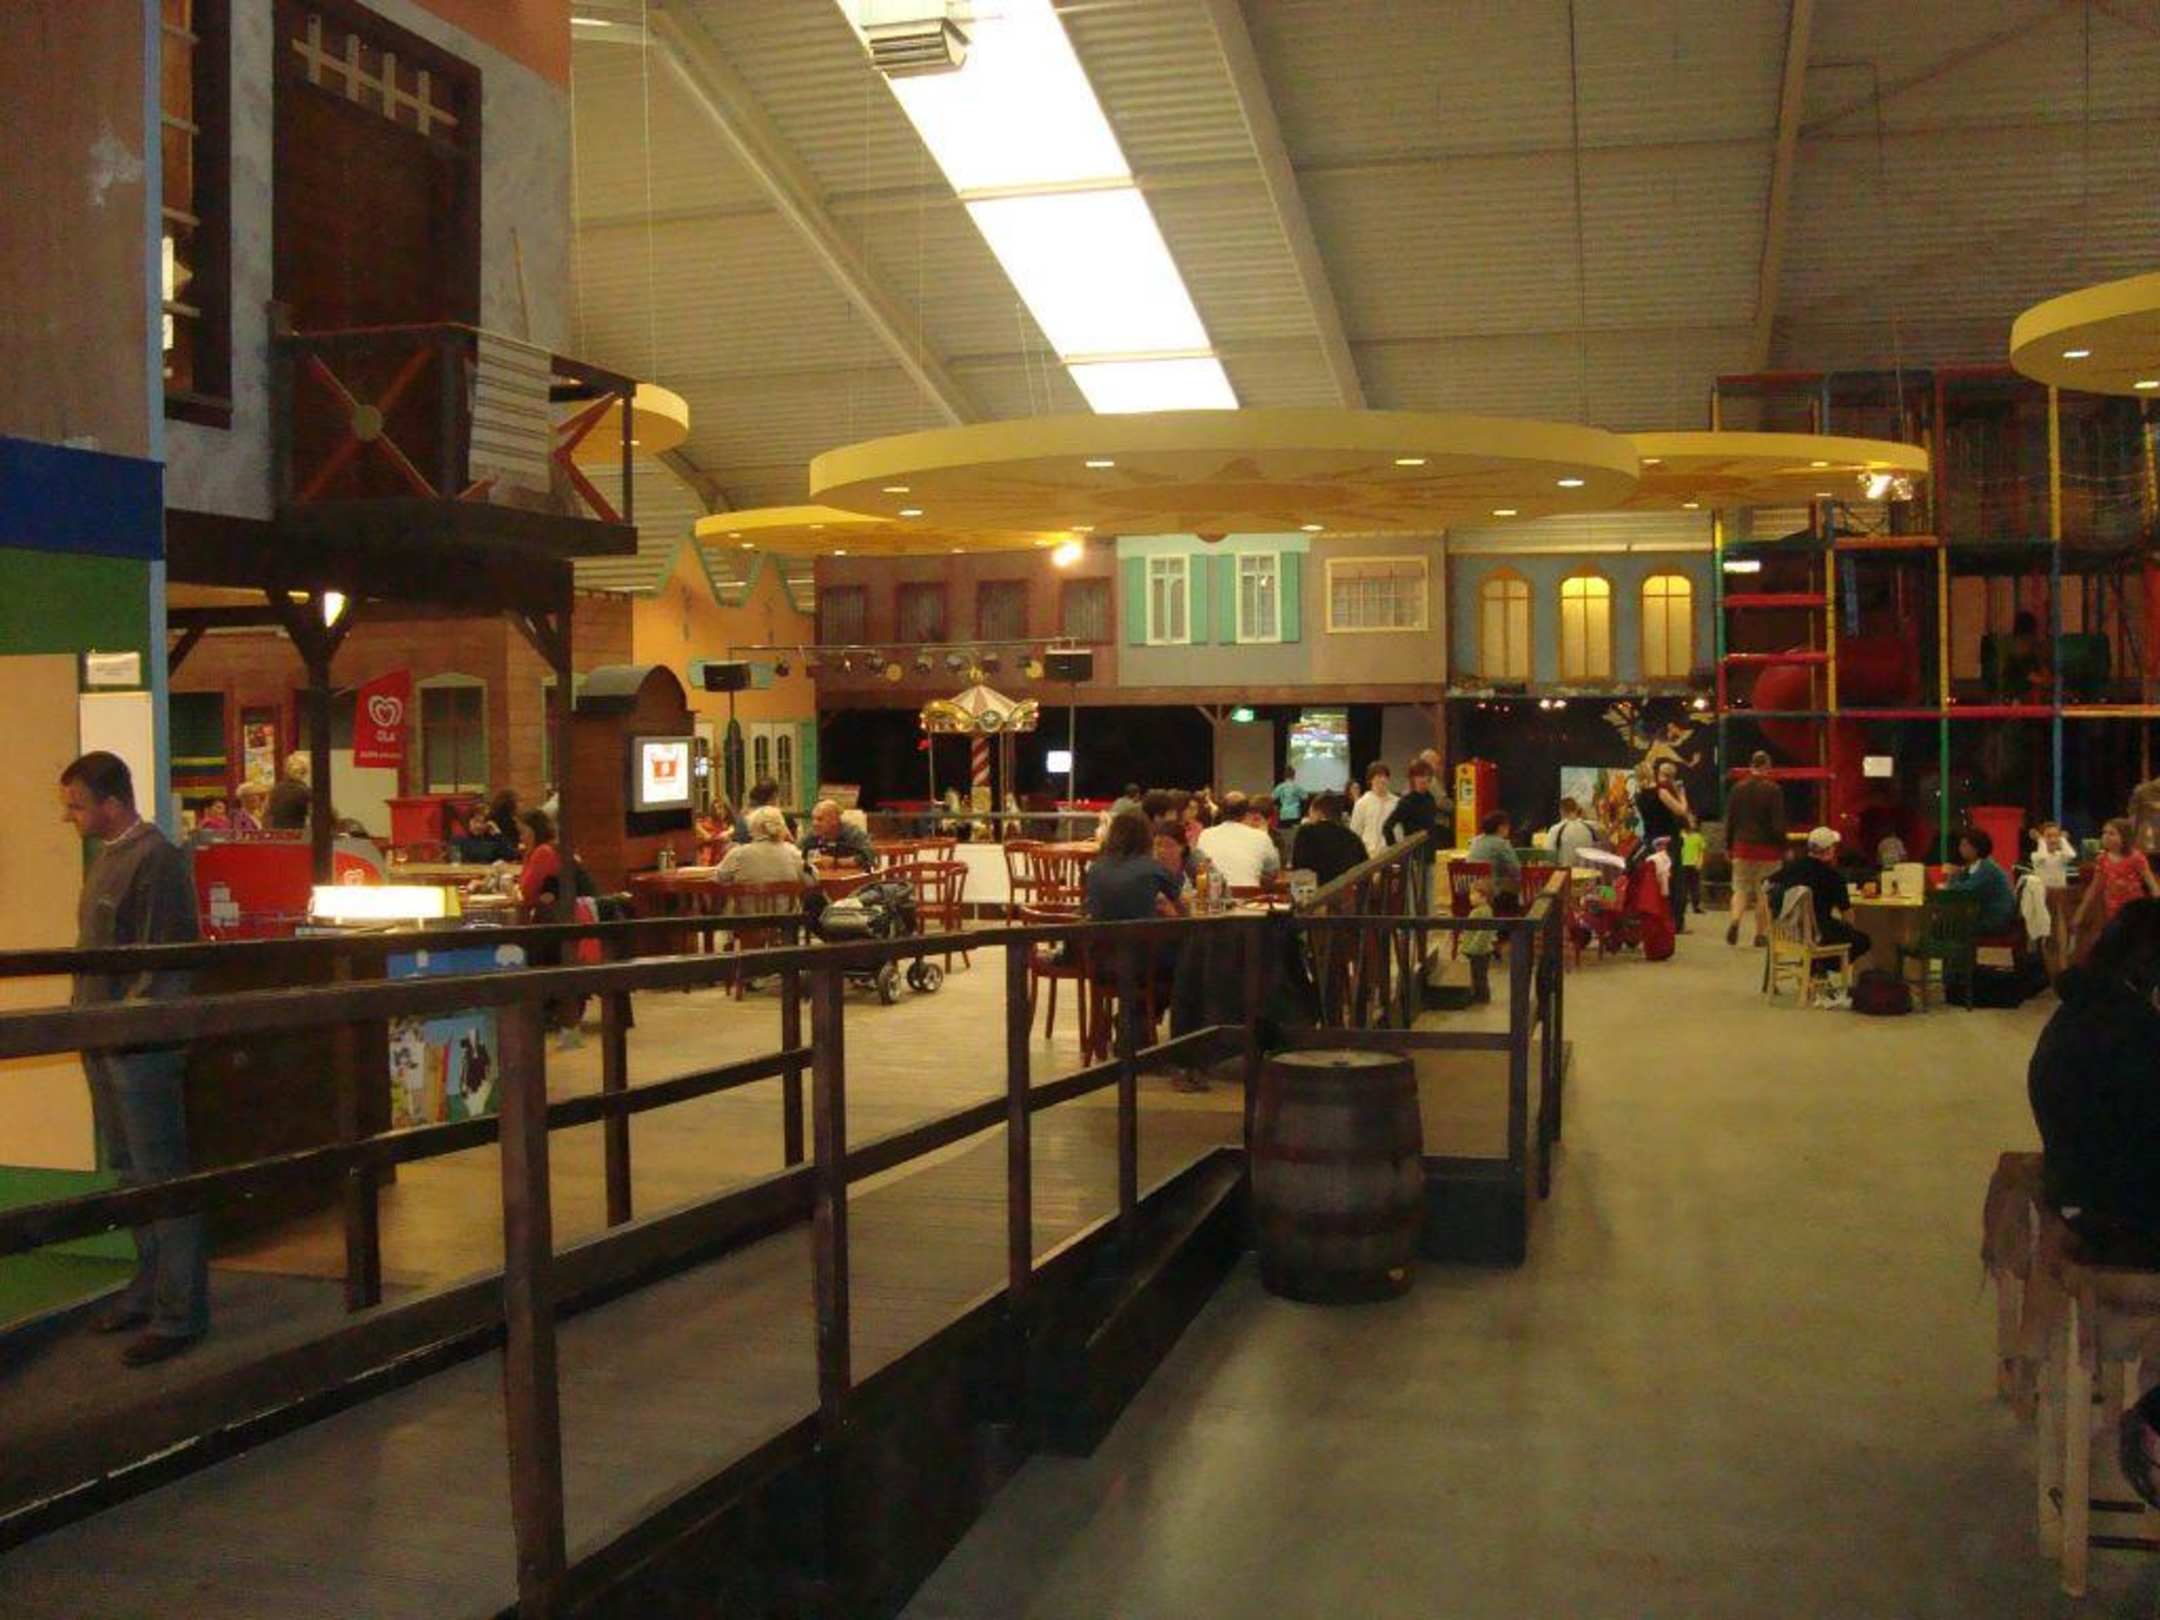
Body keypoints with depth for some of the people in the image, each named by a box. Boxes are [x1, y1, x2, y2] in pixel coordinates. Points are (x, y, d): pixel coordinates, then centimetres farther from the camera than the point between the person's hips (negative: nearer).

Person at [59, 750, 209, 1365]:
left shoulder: (156, 859, -15)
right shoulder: (107, 855, 13)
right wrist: (87, 1012, 13)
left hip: (141, 1044, -9)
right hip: (104, 1040, 9)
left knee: (162, 1176, -4)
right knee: (127, 1169, 17)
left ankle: (180, 1313, 3)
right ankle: (149, 1285, 30)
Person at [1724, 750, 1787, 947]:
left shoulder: (1738, 788, 2)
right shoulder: (1773, 790, -8)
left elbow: (1729, 820, 6)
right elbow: (1778, 823, -9)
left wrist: (1729, 846, 14)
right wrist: (1783, 849, -1)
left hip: (1743, 846, 2)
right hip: (1768, 849, -2)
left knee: (1740, 888, 9)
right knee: (1764, 891, 8)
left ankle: (1735, 920, -18)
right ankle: (1761, 934, 9)